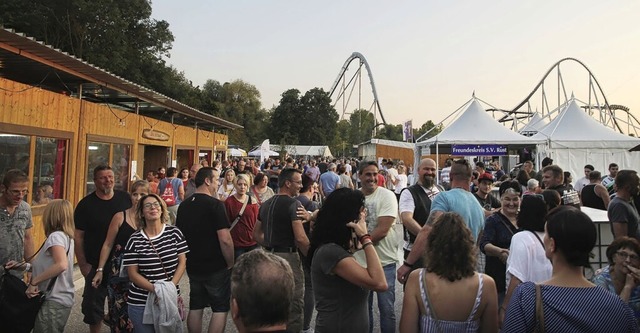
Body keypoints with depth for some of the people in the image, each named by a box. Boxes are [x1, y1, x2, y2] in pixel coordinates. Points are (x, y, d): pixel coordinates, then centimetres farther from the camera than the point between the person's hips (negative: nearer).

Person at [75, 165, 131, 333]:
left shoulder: (125, 199, -3)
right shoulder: (86, 204, -8)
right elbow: (78, 237, -6)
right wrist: (83, 264, -8)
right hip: (96, 265, -1)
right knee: (94, 306, 12)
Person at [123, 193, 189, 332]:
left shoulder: (174, 233, -2)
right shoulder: (135, 240, -6)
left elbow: (182, 262, -1)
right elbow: (132, 274, -5)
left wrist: (171, 287, -13)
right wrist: (155, 289, -17)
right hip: (140, 303, -1)